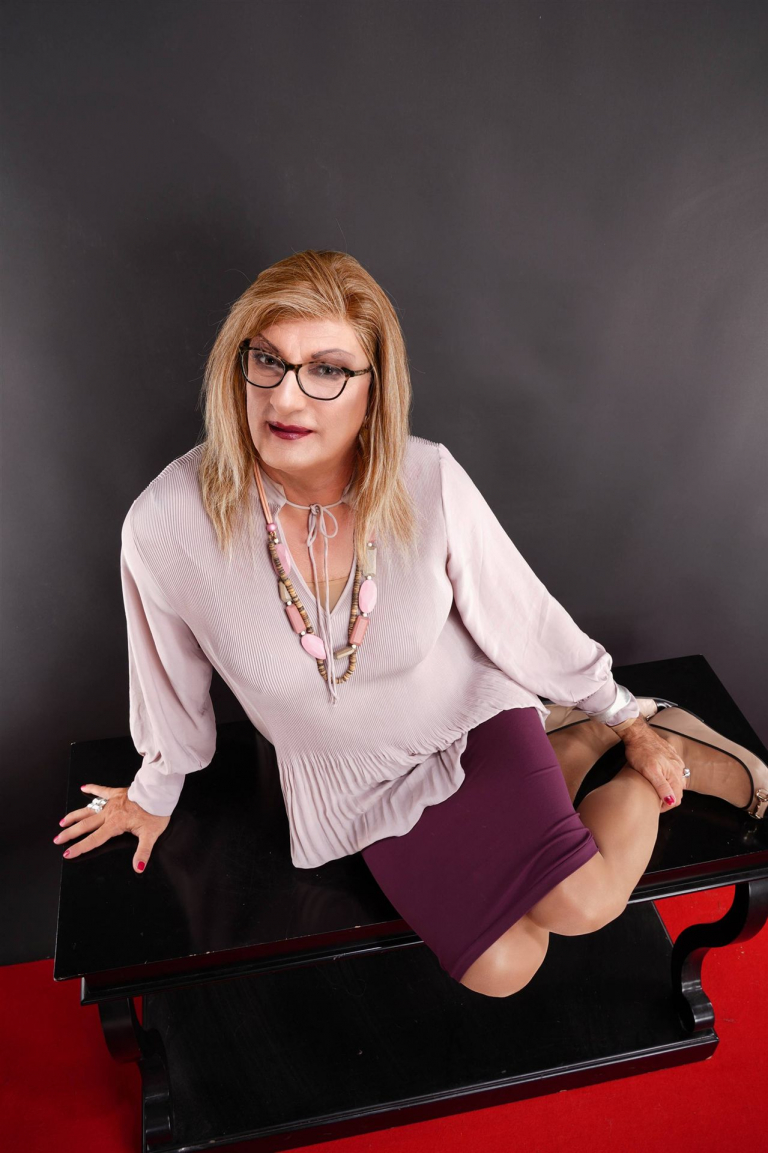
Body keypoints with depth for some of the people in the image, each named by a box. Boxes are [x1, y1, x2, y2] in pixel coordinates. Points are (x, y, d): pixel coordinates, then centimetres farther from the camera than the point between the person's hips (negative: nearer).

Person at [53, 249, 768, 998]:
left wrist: (627, 720, 4)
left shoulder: (429, 481, -24)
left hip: (469, 716, -1)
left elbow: (519, 616, -7)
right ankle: (577, 747, 17)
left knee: (583, 906, -20)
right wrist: (157, 790, 14)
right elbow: (170, 678, -3)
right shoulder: (167, 524, -24)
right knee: (499, 971, -4)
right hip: (359, 784, 2)